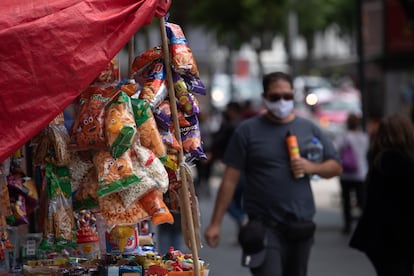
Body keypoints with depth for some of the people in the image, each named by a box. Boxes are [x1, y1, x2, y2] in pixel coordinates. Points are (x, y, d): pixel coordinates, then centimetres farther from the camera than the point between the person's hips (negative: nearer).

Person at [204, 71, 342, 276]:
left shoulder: (309, 129, 9)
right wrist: (216, 223, -5)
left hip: (300, 225, 4)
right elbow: (230, 180, -1)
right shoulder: (248, 130, 0)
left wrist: (311, 167, -9)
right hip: (263, 227, -4)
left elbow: (336, 166, 12)